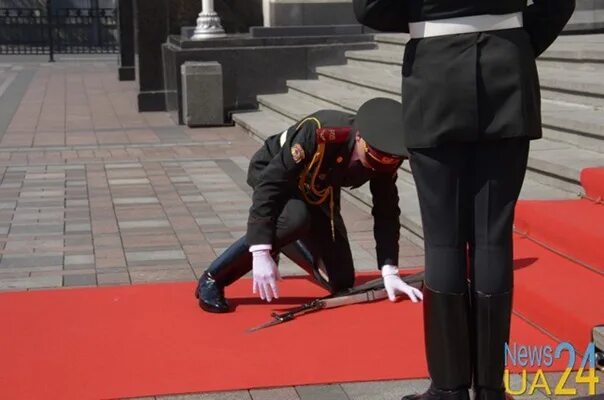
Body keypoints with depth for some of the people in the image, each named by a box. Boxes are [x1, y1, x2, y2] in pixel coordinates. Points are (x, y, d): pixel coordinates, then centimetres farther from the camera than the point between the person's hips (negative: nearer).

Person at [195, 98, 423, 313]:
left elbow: (386, 213, -14)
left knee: (340, 282, -1)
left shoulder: (385, 158, -23)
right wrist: (260, 253, -42)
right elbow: (269, 184, -38)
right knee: (296, 218, -41)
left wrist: (389, 272, -24)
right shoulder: (319, 133, -39)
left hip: (318, 195, 6)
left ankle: (276, 242, 25)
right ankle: (212, 280, -26)